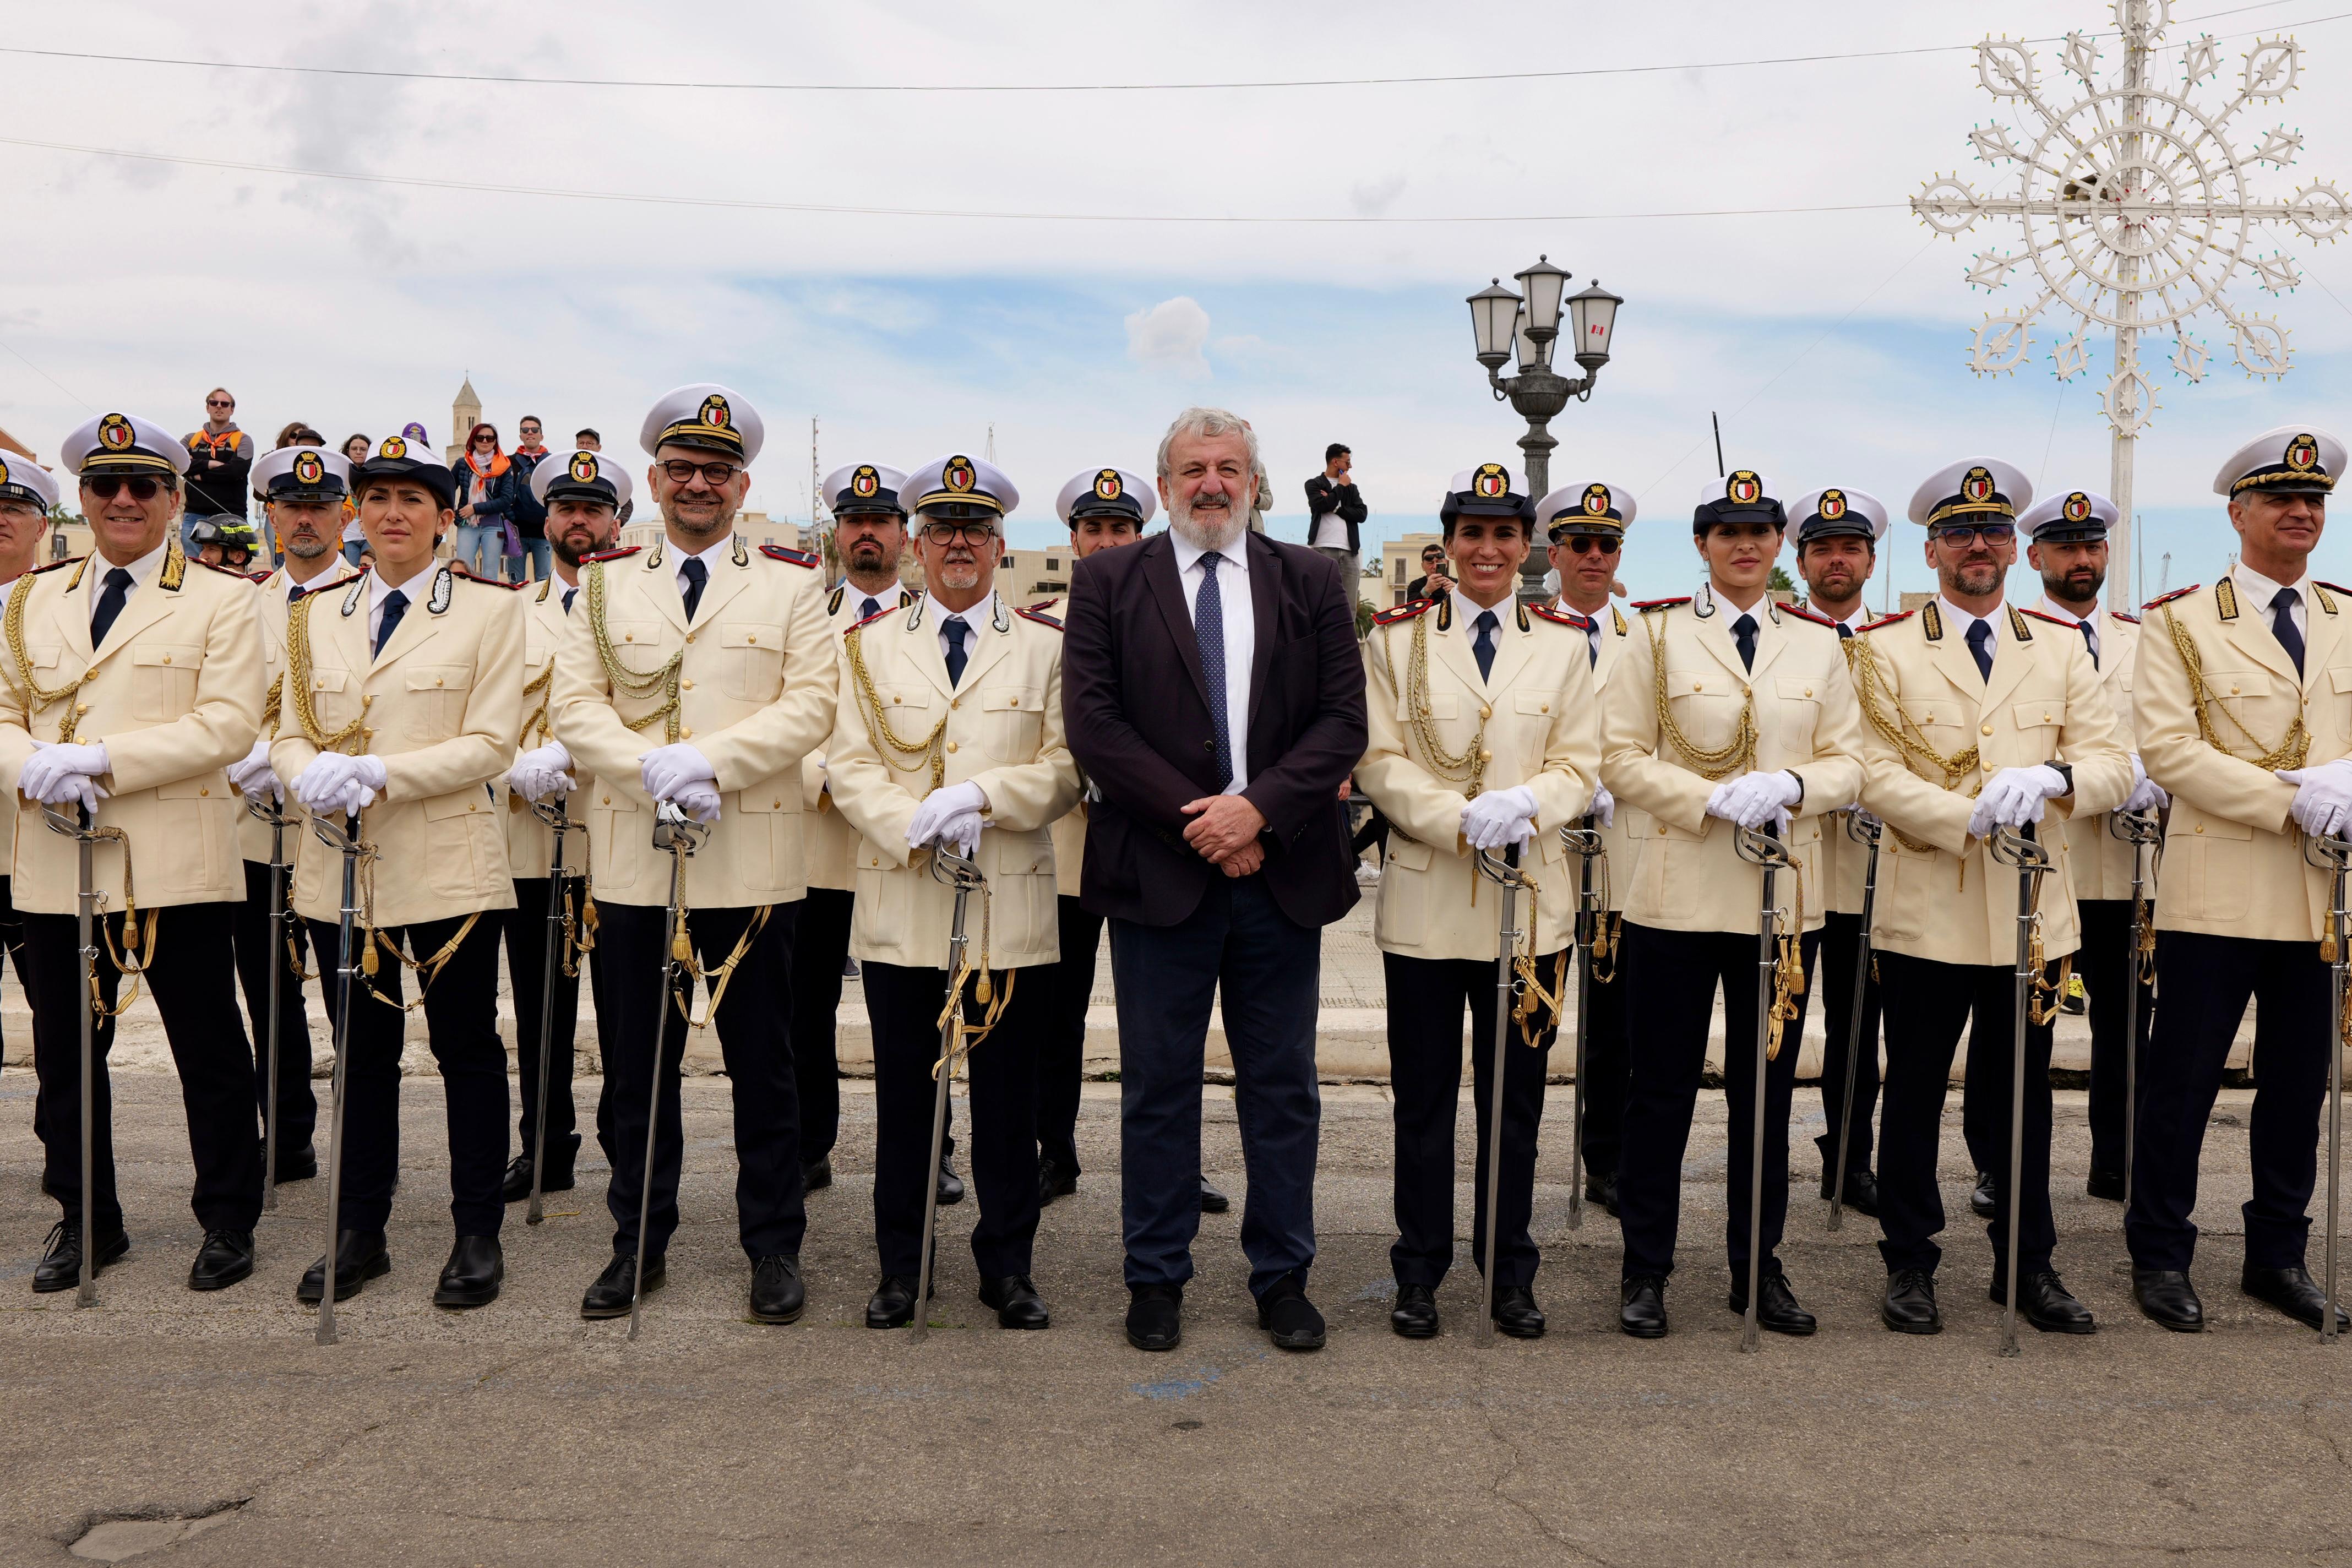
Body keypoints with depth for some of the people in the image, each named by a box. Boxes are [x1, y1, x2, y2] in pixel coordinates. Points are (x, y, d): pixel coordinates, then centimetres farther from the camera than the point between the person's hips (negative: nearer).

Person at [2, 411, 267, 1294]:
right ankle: (86, 1221, 27)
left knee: (209, 1052, 3)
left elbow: (229, 724, -10)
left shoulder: (221, 602, 1)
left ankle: (228, 1221, 17)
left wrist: (99, 758, -18)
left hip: (173, 864, -4)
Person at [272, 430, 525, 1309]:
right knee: (361, 1053, 12)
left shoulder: (489, 611, -1)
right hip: (341, 865, 4)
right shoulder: (315, 616, 12)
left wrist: (378, 773, -20)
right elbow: (288, 734, 8)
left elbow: (491, 744, -9)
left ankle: (478, 1236, 15)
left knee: (467, 1052, 4)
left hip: (446, 866, -4)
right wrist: (311, 774, -16)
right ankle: (359, 1234, 24)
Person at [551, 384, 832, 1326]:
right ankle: (640, 1243, 23)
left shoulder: (792, 584, 5)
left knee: (764, 1064, 5)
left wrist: (708, 760, -17)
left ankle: (774, 1247, 17)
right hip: (633, 861, 2)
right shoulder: (606, 584, 11)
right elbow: (575, 708, 3)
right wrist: (652, 771, -15)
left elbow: (811, 707, -5)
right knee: (635, 1067, 10)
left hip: (752, 861, -2)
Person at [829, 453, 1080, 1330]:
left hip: (1013, 906, 0)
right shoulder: (868, 644, 9)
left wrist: (981, 795, -16)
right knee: (902, 1094, 8)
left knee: (1008, 1095, 6)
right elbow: (849, 763, 1)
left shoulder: (1047, 647, 7)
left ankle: (1008, 1267, 19)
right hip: (898, 906, 1)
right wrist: (917, 828, -15)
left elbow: (1066, 766, 0)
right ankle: (900, 1268, 20)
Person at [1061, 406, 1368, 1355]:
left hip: (1281, 871, 2)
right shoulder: (1108, 581, 4)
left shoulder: (1310, 582, 8)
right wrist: (1194, 817, -12)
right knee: (1158, 1086, 8)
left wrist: (1258, 807, -14)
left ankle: (1282, 1277, 22)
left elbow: (1344, 719, 1)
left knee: (1282, 1088, 9)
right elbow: (1092, 719, -5)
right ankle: (1156, 1278, 21)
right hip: (1157, 873, -1)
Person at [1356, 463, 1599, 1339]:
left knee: (1517, 1094, 9)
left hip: (1531, 897, 1)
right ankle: (1420, 1273, 20)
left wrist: (1523, 804, -18)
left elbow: (1580, 767, 3)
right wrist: (1460, 820, -18)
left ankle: (1511, 1274, 23)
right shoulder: (1396, 638, 3)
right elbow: (1378, 764, -3)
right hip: (1425, 899, -1)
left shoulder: (1564, 643, 8)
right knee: (1423, 1095, 7)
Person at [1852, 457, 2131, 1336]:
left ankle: (2027, 1265, 24)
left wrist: (2052, 776, -19)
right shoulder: (1886, 649, 2)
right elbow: (1876, 774, -8)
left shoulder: (2062, 650, 11)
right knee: (1914, 1093, 6)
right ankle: (1910, 1265, 19)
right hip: (1926, 911, -2)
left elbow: (2113, 765, 3)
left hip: (2032, 909, 3)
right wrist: (1974, 817, -20)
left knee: (2022, 1094, 11)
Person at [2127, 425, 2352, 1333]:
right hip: (2219, 891, -4)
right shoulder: (2181, 623, 1)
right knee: (2184, 1079, 1)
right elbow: (2168, 749, -10)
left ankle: (2278, 1257, 26)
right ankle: (2160, 1258, 14)